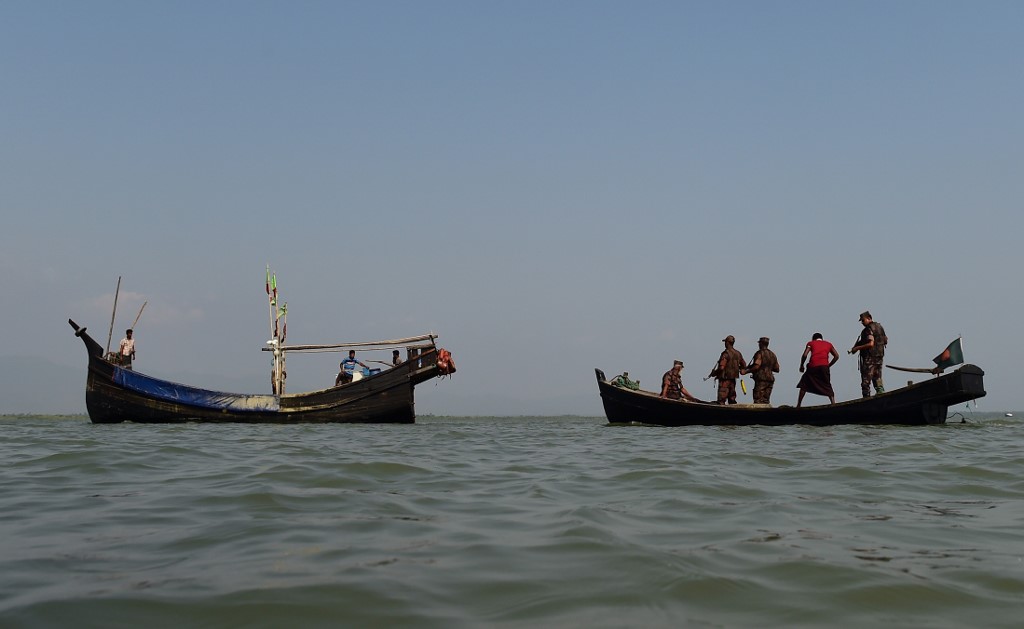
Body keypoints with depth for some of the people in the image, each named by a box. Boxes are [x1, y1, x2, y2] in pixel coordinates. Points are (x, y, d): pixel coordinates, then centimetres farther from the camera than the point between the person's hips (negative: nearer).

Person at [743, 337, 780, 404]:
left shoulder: (760, 353, -7)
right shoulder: (772, 355, 16)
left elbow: (756, 367, -19)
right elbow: (777, 369, 18)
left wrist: (745, 371, -16)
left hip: (761, 379, -7)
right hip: (770, 380, 7)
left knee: (758, 400, -8)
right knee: (766, 401, 8)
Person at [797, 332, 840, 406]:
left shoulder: (811, 343, 19)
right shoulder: (828, 344, 25)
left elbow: (805, 355, 4)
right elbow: (836, 356, 14)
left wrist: (801, 366, 15)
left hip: (813, 366, -1)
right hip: (824, 366, 1)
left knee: (804, 385, 12)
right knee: (827, 387, 11)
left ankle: (798, 405, 8)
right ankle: (833, 403, -4)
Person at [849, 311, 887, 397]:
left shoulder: (869, 329, -16)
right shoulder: (880, 326, 12)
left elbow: (870, 344, -25)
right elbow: (885, 340, 19)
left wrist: (857, 348, -20)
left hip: (870, 357, -9)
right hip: (880, 355, 9)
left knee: (866, 380, -4)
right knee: (877, 378, 14)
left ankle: (866, 398, -6)